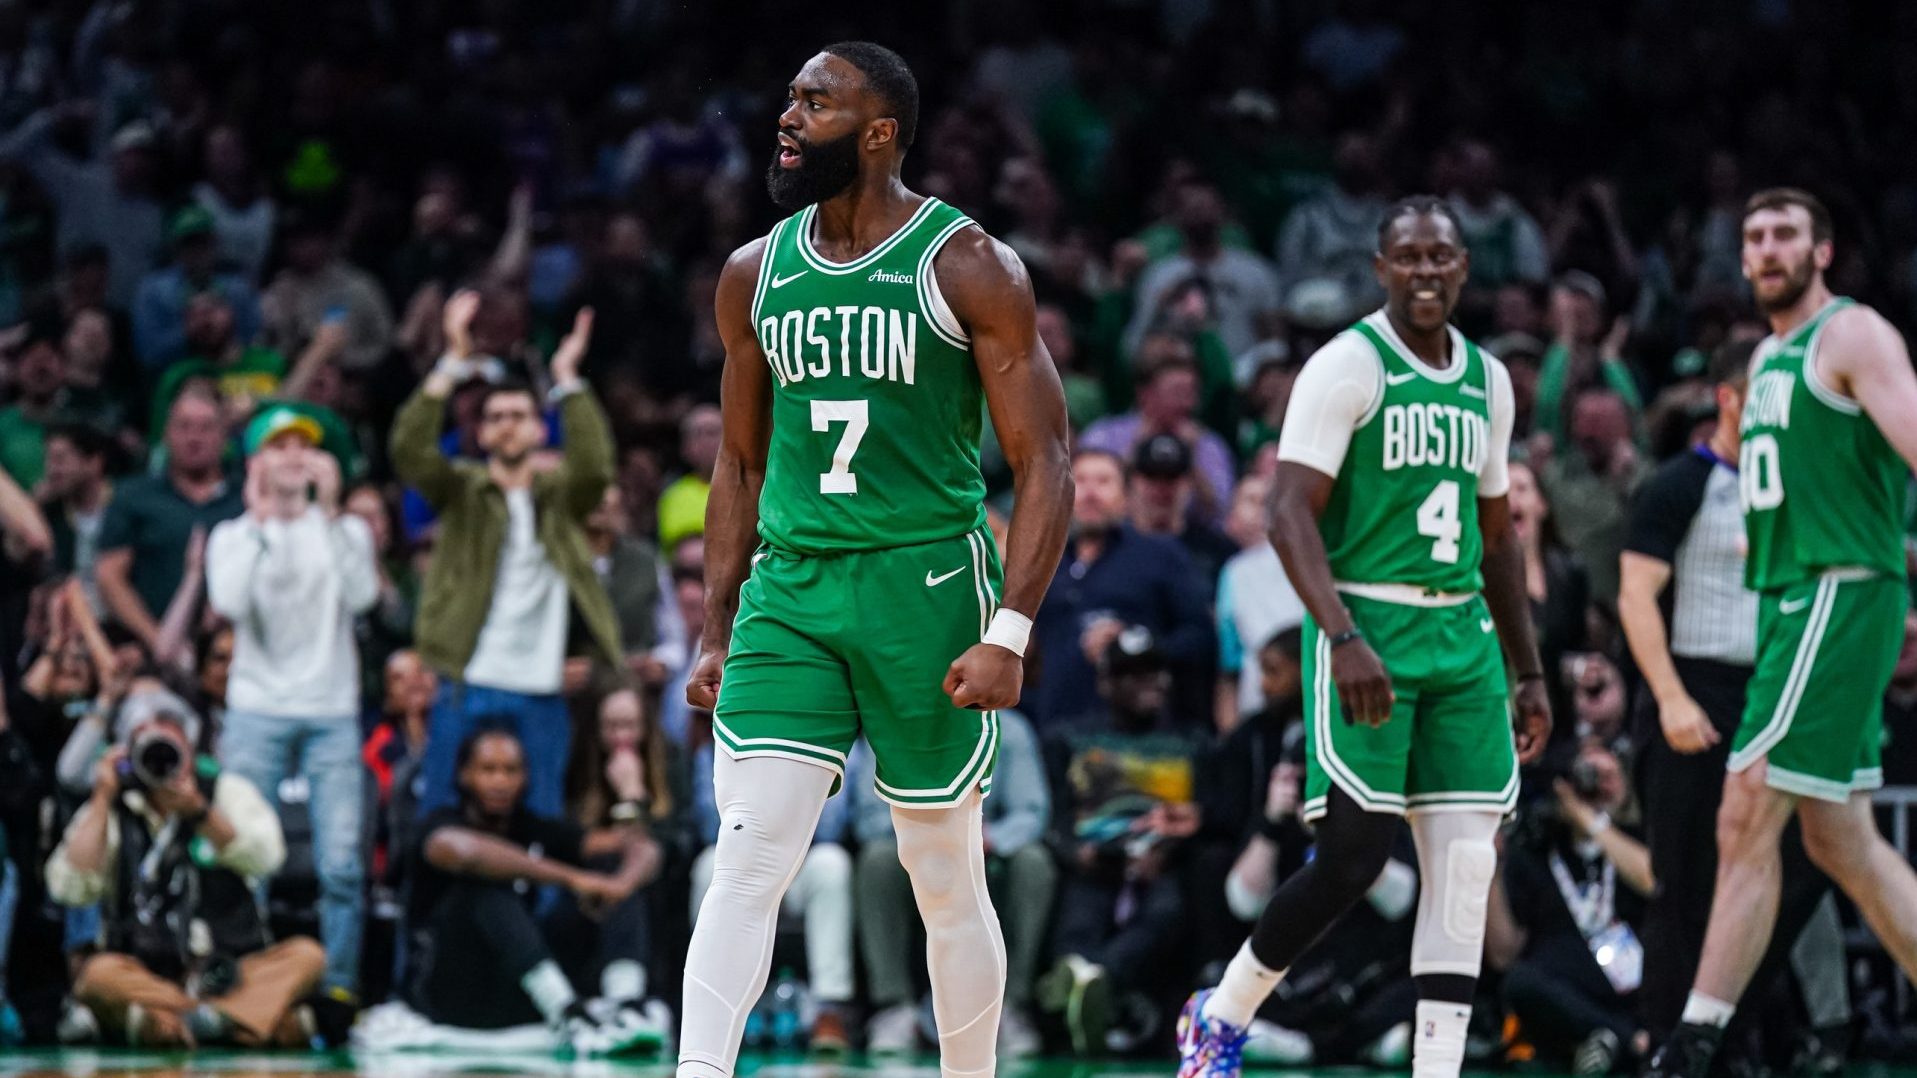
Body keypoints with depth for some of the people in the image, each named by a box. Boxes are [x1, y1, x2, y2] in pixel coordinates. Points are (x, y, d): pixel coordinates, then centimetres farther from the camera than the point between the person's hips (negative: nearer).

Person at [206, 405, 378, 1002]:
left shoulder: (344, 531, 12)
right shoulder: (233, 536, 9)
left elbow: (361, 596, -9)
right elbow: (230, 601, -12)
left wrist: (330, 513, -7)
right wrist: (259, 521, -6)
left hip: (333, 713, 1)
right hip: (257, 712, -1)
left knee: (342, 863, -7)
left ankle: (339, 983, 0)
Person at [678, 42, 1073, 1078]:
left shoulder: (969, 268, -6)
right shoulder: (755, 275, 9)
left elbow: (1043, 465, -7)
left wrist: (1009, 633, -17)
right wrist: (716, 634, 13)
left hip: (928, 584, -3)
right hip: (789, 589, 3)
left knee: (945, 876, 7)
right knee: (746, 857, -11)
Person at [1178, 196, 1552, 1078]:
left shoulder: (1488, 381, 14)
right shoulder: (1348, 366, -7)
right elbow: (1289, 514, -15)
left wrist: (1529, 674, 20)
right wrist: (1344, 639, -26)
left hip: (1461, 635, 6)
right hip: (1366, 628, -6)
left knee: (1466, 865, -3)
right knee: (1354, 858, -9)